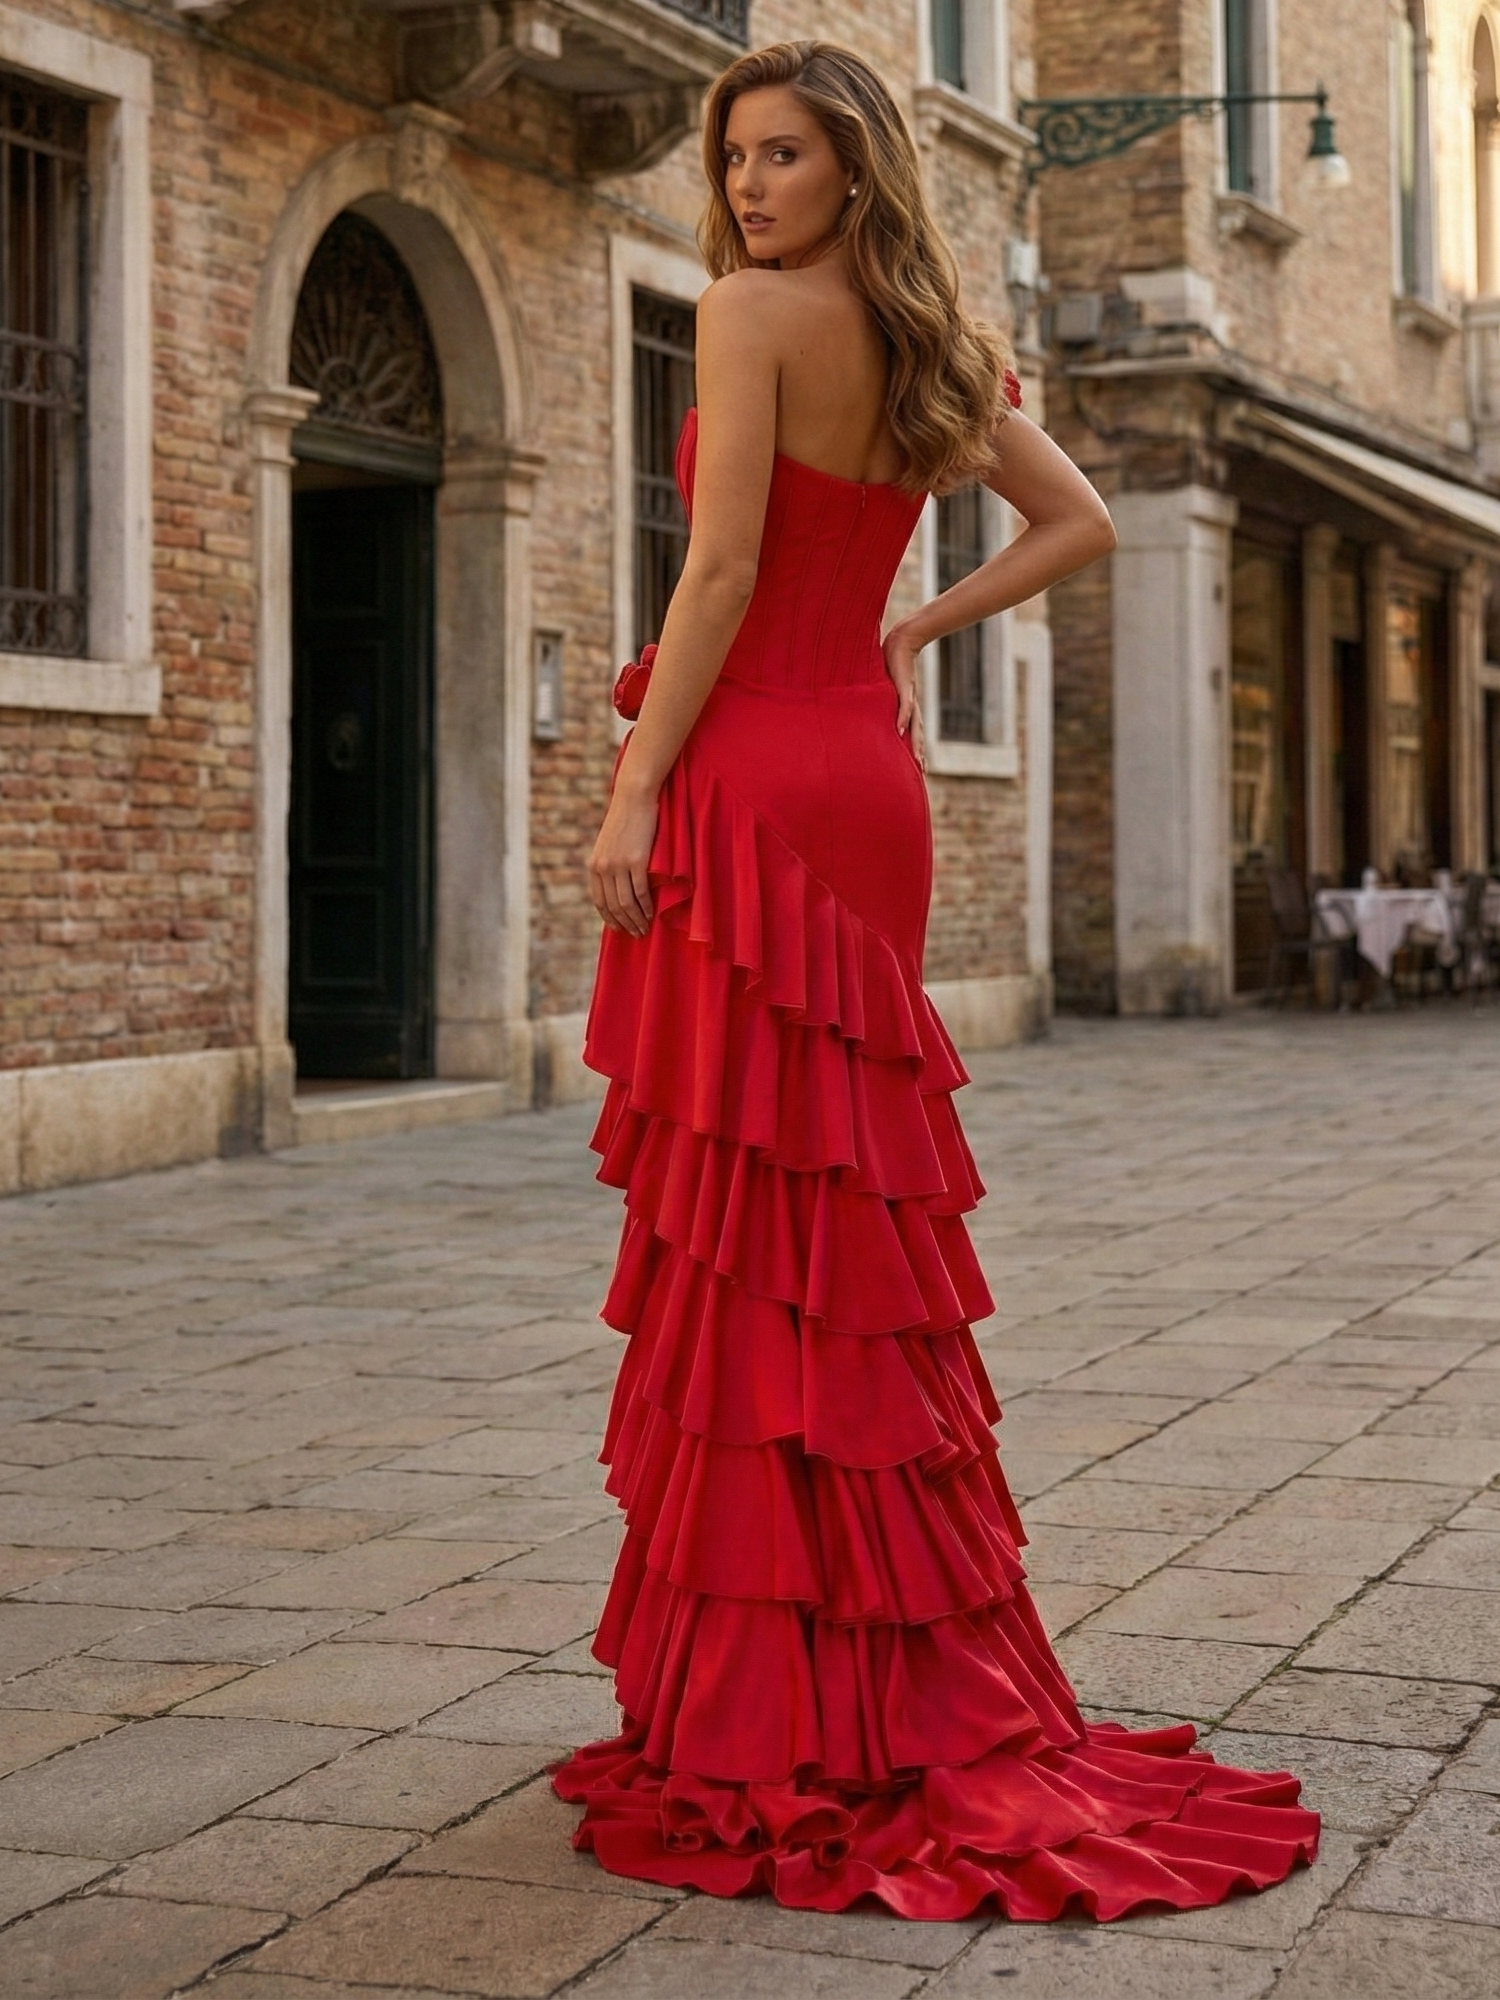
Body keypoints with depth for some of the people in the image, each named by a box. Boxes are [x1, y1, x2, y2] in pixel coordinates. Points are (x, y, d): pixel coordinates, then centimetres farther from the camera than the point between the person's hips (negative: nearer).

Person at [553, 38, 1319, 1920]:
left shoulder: (756, 309, -8)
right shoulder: (931, 340, 14)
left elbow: (722, 574, -15)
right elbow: (1078, 521, 21)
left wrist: (636, 789, -13)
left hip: (753, 779, -8)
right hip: (866, 780, 8)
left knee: (746, 1218, -5)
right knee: (852, 1216, 12)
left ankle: (785, 1715, -1)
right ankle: (912, 1676, 19)